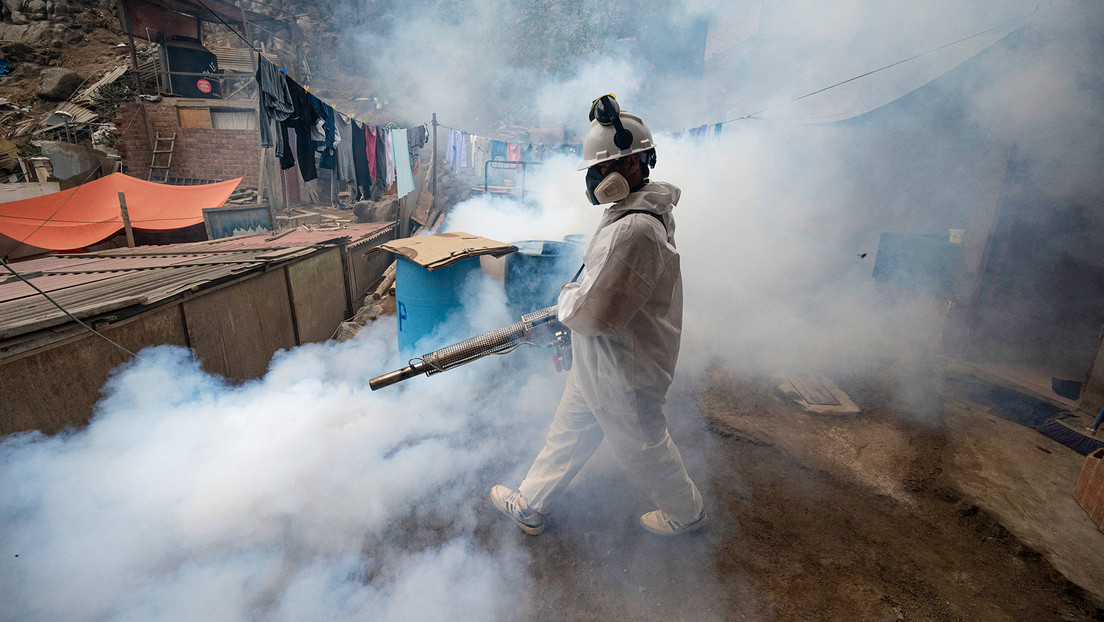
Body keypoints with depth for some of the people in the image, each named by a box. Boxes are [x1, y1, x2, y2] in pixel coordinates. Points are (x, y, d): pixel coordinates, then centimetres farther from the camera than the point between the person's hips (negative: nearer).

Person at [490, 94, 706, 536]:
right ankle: (529, 506, 39)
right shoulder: (636, 212, 5)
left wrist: (565, 301, -11)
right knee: (568, 433, 20)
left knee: (643, 446, 15)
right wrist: (575, 301, 10)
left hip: (622, 372, -10)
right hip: (598, 362, 10)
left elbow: (596, 311, -31)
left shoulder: (634, 230, -31)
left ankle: (686, 512, 43)